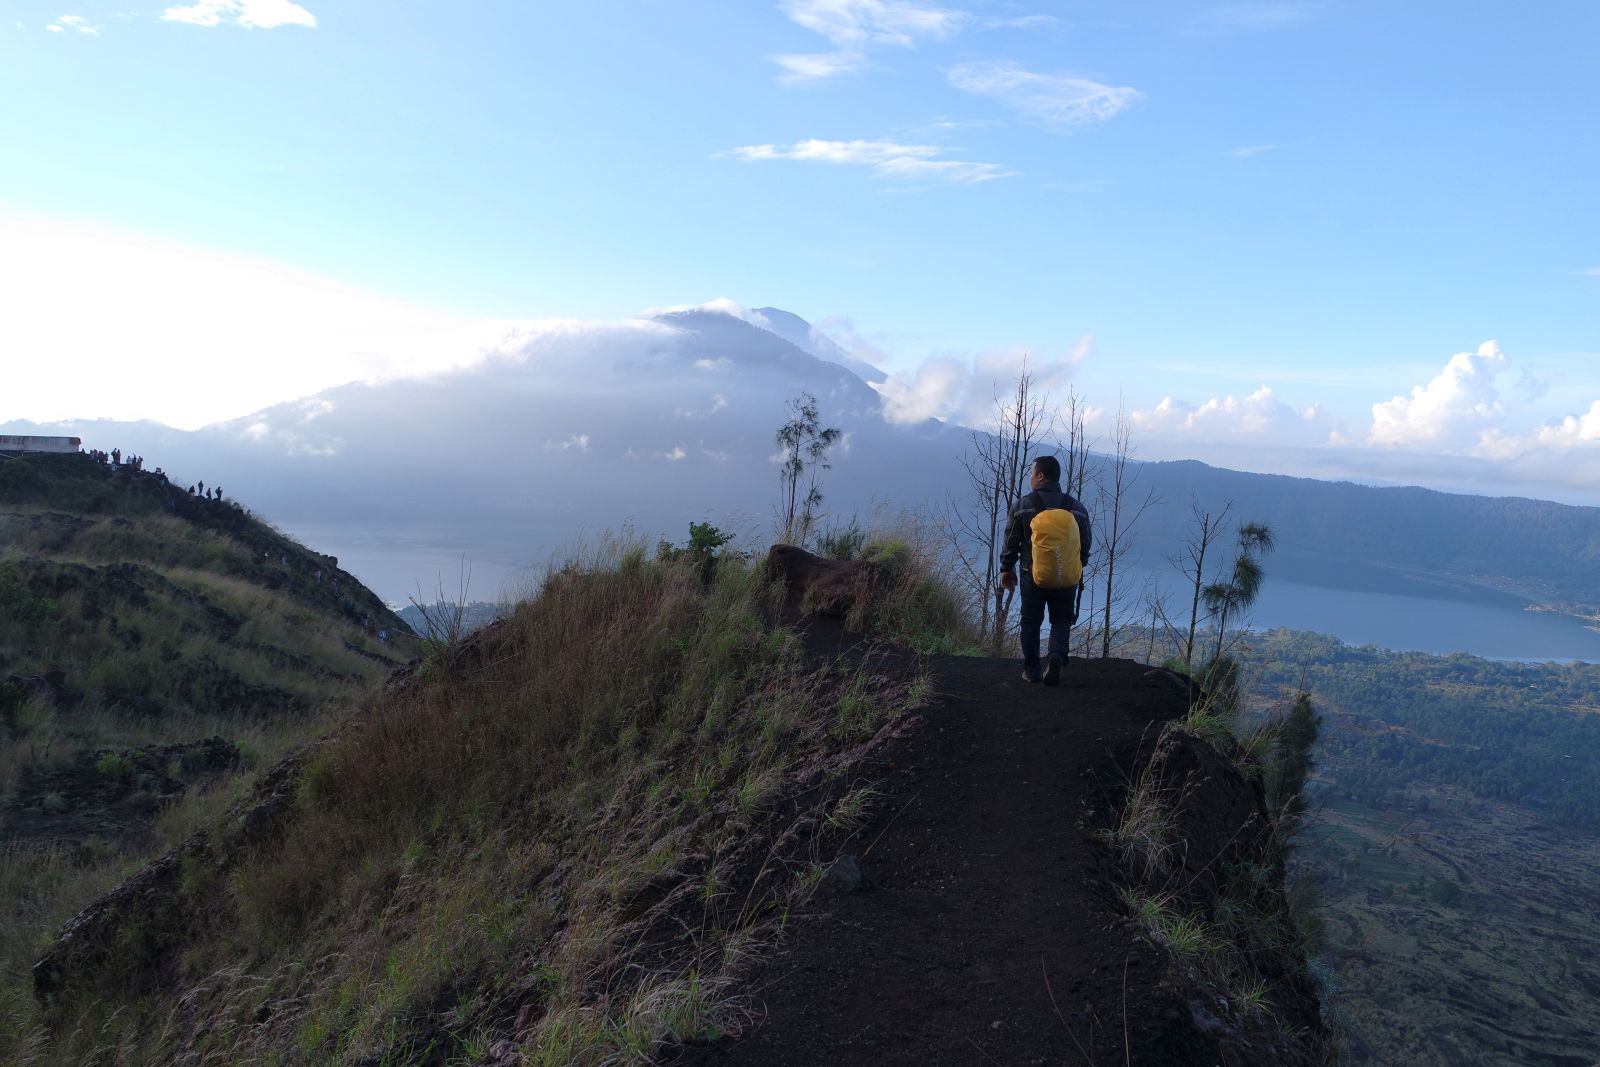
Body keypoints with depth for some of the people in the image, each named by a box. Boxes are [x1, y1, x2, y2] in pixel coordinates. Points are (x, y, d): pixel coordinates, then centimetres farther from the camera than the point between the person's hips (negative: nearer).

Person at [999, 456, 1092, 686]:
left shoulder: (1023, 505, -6)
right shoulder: (1076, 507, 2)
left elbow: (1011, 540, -1)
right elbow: (1085, 544, 8)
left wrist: (1007, 568, 12)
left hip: (1033, 574, -2)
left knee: (1031, 622, 12)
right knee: (1061, 621, 12)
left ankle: (1031, 669, 13)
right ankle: (1057, 656, -13)